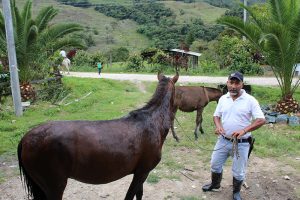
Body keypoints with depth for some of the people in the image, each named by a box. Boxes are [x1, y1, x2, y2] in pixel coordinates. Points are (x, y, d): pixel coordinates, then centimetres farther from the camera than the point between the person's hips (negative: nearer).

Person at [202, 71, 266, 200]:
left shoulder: (250, 100, -14)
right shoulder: (223, 98, 1)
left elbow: (261, 120, -18)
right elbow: (216, 115, 10)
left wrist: (244, 130, -30)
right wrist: (218, 126, -12)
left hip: (241, 143, -4)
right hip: (223, 140, 4)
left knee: (238, 171, 12)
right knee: (215, 164, 18)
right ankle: (215, 184, 46)